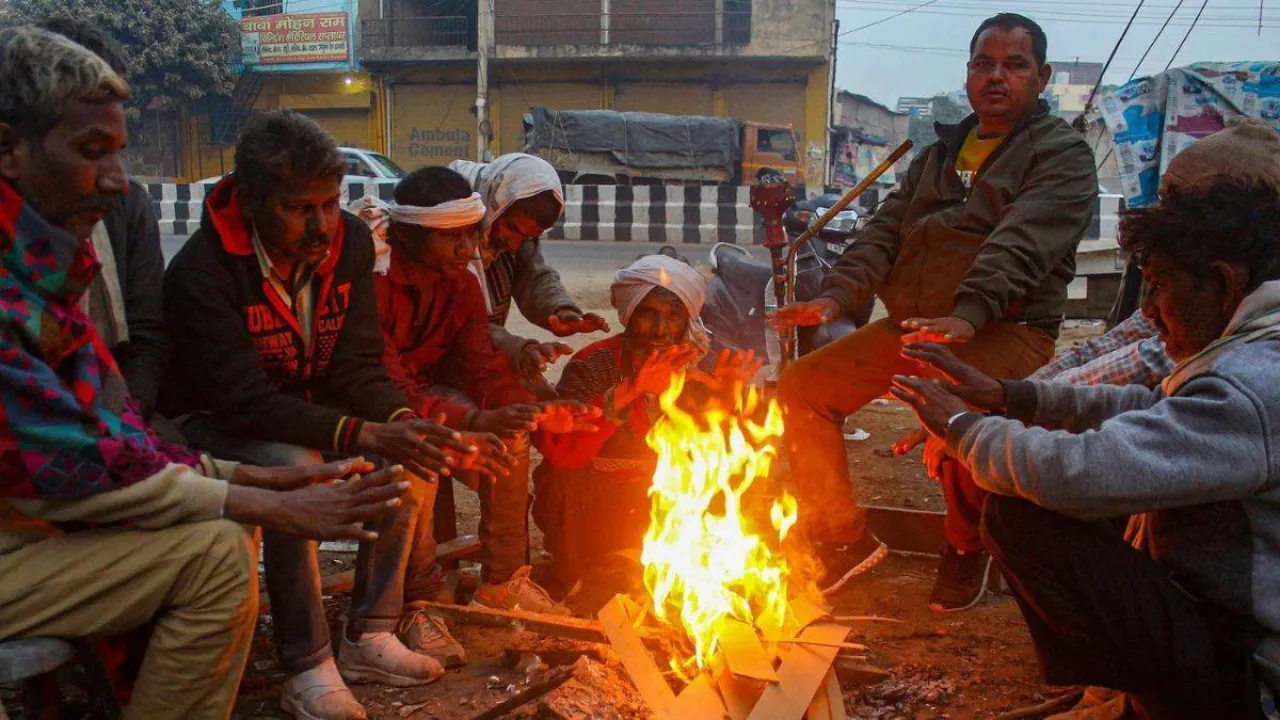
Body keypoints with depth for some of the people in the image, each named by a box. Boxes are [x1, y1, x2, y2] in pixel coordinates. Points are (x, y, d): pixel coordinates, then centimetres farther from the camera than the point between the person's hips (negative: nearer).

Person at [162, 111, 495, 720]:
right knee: (294, 467, -35)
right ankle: (308, 669, -25)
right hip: (214, 421, -5)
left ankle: (370, 636, -8)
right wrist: (364, 435, -43)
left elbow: (356, 368, -12)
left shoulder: (351, 242, -10)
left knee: (414, 454, -16)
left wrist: (402, 420, -34)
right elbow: (247, 402, -32)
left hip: (307, 412, 6)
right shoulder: (200, 272, -26)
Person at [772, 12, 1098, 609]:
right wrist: (837, 294, -6)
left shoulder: (1061, 153, 0)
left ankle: (967, 551, -5)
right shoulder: (940, 152, 22)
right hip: (910, 325, 7)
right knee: (801, 388, -3)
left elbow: (1022, 243, -18)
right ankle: (844, 539, 8)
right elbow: (886, 229, 13)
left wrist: (967, 315, -35)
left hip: (1004, 331, -7)